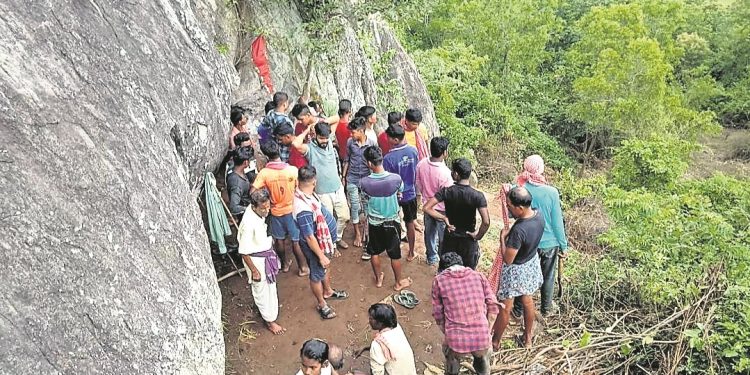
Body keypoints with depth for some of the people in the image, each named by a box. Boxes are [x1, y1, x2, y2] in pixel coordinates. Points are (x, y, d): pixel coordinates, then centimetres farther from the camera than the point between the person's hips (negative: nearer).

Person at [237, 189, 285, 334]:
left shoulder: (258, 213, -10)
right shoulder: (249, 223, -35)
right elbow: (244, 252, -27)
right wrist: (254, 271, -19)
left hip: (266, 254, 8)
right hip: (256, 260, -8)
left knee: (270, 286, 28)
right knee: (263, 290, 10)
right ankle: (270, 321, 29)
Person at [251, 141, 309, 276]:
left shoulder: (264, 173, -17)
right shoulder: (293, 170, -19)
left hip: (276, 211, 1)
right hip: (291, 209, -1)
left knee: (280, 239, 22)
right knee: (296, 240, 13)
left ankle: (286, 263, 39)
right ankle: (303, 267, 25)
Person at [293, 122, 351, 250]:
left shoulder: (329, 142, 2)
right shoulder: (310, 148, -13)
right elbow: (296, 144, -35)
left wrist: (320, 123, -2)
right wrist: (307, 130, -18)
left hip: (338, 188, 5)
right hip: (323, 193, -5)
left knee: (344, 216, 14)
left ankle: (338, 237, 38)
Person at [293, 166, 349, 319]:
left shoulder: (302, 193, -11)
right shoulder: (303, 209, -39)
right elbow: (309, 238, -30)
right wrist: (321, 256, -21)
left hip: (323, 239, 9)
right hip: (314, 245, -9)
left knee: (325, 268, 30)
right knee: (317, 274, 16)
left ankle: (328, 291, 54)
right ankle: (321, 304, 39)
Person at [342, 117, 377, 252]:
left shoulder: (372, 144, -10)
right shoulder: (350, 142, -4)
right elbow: (347, 160, 8)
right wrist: (344, 177, 10)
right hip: (352, 180, 2)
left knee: (367, 208, 1)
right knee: (354, 207, 9)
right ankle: (357, 232, 26)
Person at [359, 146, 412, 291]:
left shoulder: (364, 182, -23)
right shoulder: (396, 178, -23)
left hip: (374, 223, 1)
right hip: (392, 222, 0)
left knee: (374, 252, 23)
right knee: (395, 254, 17)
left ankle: (378, 279, 40)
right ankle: (399, 282, 34)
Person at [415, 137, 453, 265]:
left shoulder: (421, 164, -15)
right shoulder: (445, 172, -33)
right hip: (442, 209, -6)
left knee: (429, 232, 25)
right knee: (444, 237, 15)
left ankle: (431, 258, 43)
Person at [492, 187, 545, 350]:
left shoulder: (519, 230, -38)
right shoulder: (539, 215, -16)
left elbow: (508, 260, -29)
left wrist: (503, 238, -17)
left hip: (515, 271, -7)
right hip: (531, 264, 7)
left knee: (505, 308, 14)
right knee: (528, 301, 26)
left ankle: (495, 342, 35)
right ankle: (527, 338, 45)